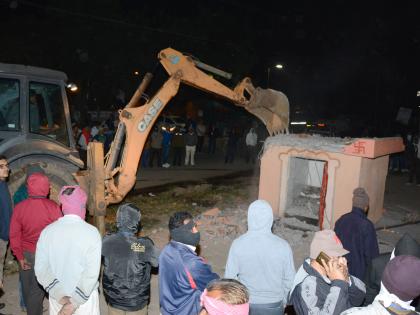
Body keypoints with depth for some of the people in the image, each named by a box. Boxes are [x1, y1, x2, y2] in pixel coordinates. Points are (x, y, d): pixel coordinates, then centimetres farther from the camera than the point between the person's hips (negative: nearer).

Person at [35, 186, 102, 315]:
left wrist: (60, 296, -8)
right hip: (85, 295, -2)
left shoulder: (47, 231, -9)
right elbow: (92, 273, -22)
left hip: (56, 295, 3)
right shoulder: (92, 232, -18)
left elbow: (41, 269, -9)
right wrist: (75, 302, -15)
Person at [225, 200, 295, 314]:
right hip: (273, 305, 0)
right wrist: (284, 301, 10)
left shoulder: (238, 244, -18)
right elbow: (289, 280, -8)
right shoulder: (283, 246, -18)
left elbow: (230, 277, -9)